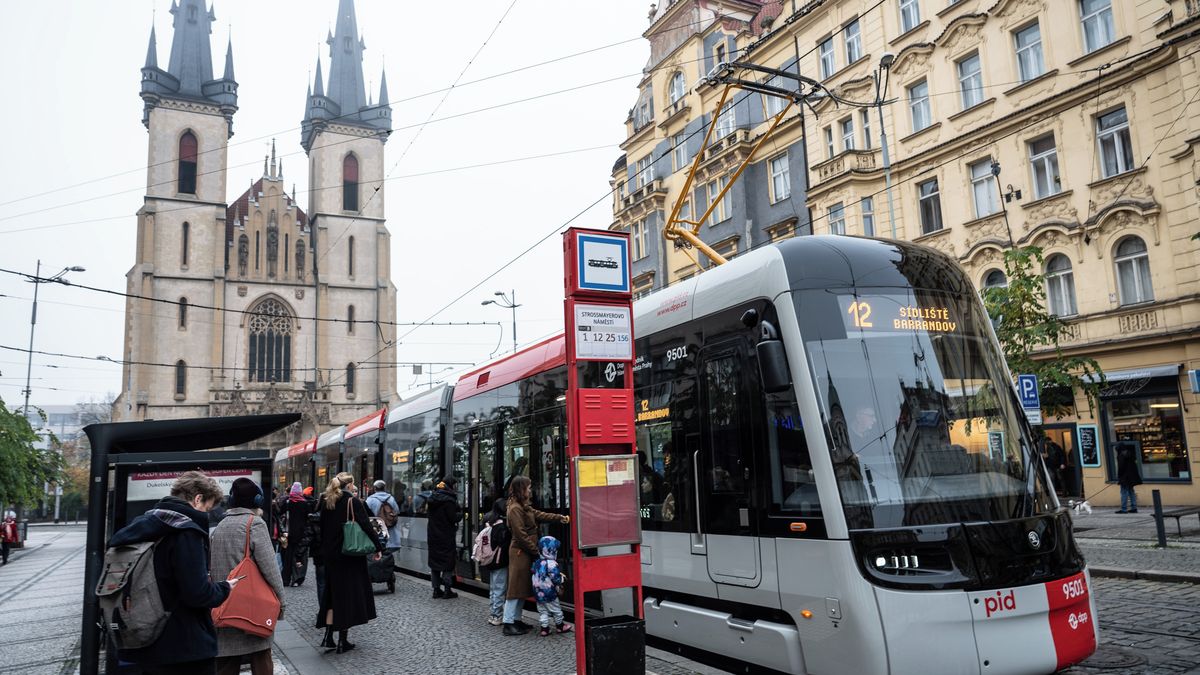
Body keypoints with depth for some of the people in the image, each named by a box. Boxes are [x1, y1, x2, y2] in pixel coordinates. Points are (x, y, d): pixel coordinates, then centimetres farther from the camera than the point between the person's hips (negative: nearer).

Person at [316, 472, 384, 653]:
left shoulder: (327, 502, 5)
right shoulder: (354, 502, -12)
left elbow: (323, 528, 11)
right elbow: (366, 525, -15)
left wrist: (325, 551, 17)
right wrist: (378, 547, -7)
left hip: (330, 556, 5)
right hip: (350, 556, -5)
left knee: (332, 594, 14)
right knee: (349, 595, 4)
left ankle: (328, 638, 8)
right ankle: (343, 641, 7)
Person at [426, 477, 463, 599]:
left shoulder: (433, 498, 8)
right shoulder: (448, 500, -16)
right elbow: (453, 517, -18)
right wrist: (460, 512, 1)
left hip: (433, 536, 7)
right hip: (446, 537, -7)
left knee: (434, 562, 11)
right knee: (448, 563, 2)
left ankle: (436, 590, 16)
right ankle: (447, 590, 4)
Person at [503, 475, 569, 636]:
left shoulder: (525, 507, 14)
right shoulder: (515, 509, -18)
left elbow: (540, 515, 19)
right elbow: (521, 535, -20)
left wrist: (560, 518, 10)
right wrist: (536, 551, -15)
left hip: (526, 553, 10)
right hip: (520, 552, -10)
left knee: (522, 587, 14)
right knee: (516, 586, -5)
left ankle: (516, 619, 22)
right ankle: (508, 623, 0)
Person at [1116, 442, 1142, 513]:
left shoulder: (1122, 455, -15)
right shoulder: (1129, 454, 10)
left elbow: (1120, 467, -16)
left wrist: (1119, 478, -11)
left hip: (1125, 477, -9)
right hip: (1132, 476, 9)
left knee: (1124, 492, -6)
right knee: (1131, 491, 15)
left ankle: (1124, 509, -7)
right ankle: (1134, 508, 16)